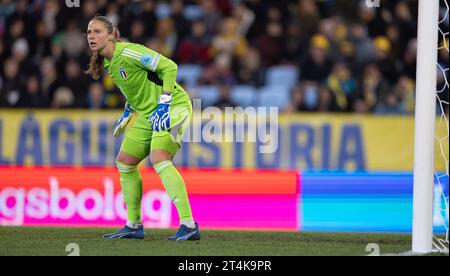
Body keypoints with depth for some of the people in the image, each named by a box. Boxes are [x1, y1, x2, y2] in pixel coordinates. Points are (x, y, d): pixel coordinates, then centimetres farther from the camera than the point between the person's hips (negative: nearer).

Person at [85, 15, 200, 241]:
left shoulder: (128, 53, -18)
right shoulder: (109, 63, 9)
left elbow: (169, 67, -20)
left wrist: (164, 104, -23)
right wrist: (127, 113, 19)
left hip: (173, 106, -10)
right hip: (148, 113, 10)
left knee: (159, 159, -26)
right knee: (124, 162, 9)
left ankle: (189, 226, -29)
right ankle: (134, 226, 20)